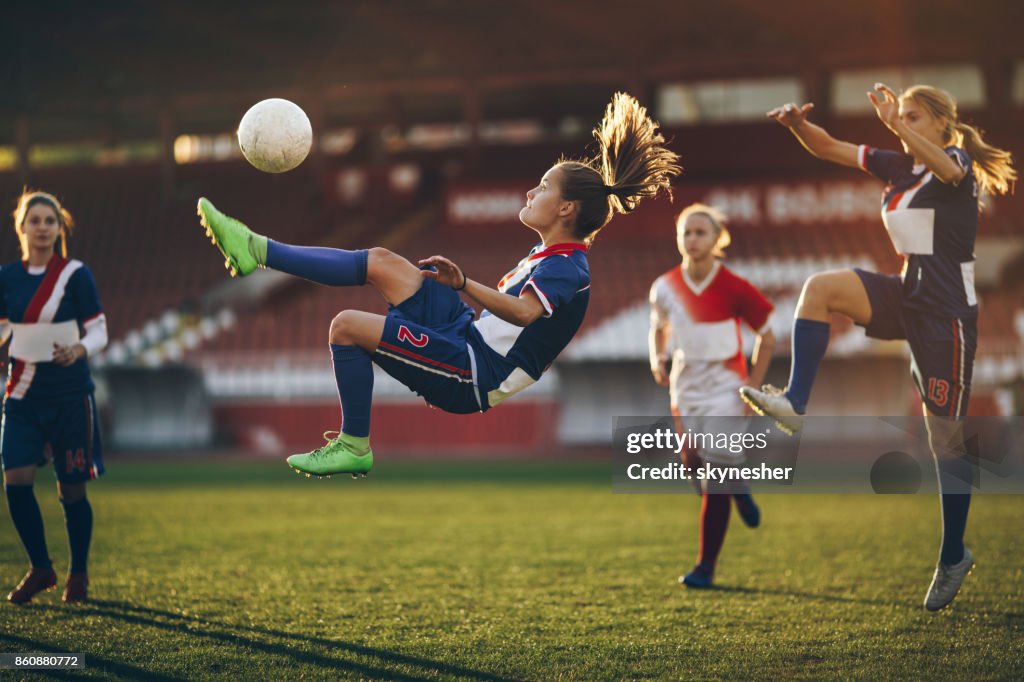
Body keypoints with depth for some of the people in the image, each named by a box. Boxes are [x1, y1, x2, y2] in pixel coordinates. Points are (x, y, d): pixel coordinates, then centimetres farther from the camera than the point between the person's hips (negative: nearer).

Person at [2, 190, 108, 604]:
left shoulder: (75, 275, -6)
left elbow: (98, 332, -4)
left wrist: (78, 350, -23)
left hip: (70, 396, -3)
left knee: (72, 491, 2)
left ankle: (78, 574, 21)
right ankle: (40, 569, 9)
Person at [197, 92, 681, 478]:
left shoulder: (567, 270, -17)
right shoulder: (550, 258, 15)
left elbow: (524, 311, -38)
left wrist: (463, 285, -43)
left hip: (476, 374, -10)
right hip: (469, 333, 10)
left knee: (347, 326, -16)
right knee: (381, 261, 4)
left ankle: (353, 448, -2)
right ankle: (257, 251, 6)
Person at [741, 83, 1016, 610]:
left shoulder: (959, 162, -8)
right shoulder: (898, 166, 11)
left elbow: (944, 168, -34)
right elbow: (829, 149, 9)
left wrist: (897, 123, -46)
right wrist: (799, 125, -12)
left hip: (947, 313, -6)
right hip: (907, 299, 6)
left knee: (946, 438, -2)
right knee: (822, 287, -18)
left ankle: (953, 557, 9)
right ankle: (795, 403, -21)